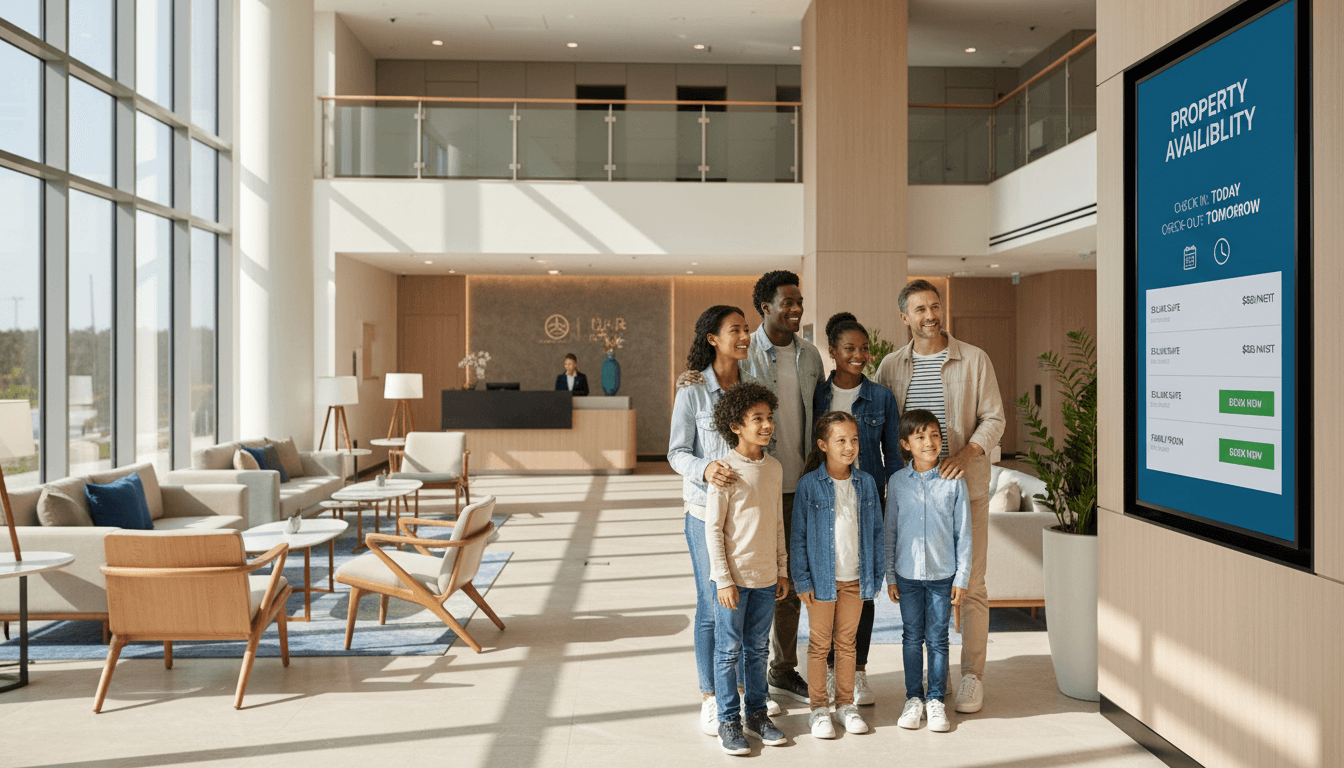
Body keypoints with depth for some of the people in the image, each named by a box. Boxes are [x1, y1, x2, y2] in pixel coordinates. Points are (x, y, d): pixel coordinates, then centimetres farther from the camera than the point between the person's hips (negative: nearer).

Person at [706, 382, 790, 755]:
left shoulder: (774, 467, 5)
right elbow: (712, 529, -11)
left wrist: (783, 570, 12)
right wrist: (724, 580, -13)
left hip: (766, 577, 5)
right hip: (735, 578, -5)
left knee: (758, 649, 16)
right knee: (729, 651, 6)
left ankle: (757, 713, 30)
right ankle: (728, 721, 19)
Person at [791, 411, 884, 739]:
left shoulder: (866, 483, 1)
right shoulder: (809, 484, -10)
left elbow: (876, 531, 7)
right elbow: (798, 536, -7)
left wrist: (876, 574, 5)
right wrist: (802, 580, -8)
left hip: (855, 579, 3)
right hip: (822, 578, -3)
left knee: (847, 641, 15)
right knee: (820, 644, 8)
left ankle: (846, 704, 28)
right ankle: (819, 708, 21)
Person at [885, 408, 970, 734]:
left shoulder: (954, 481, -5)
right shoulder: (898, 481, -1)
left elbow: (963, 533, -1)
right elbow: (890, 531, 4)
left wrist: (962, 577, -2)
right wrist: (890, 576, 4)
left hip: (942, 575, -1)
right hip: (908, 574, 1)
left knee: (937, 639, 7)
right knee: (912, 638, 10)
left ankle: (936, 699, 22)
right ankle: (914, 698, 24)